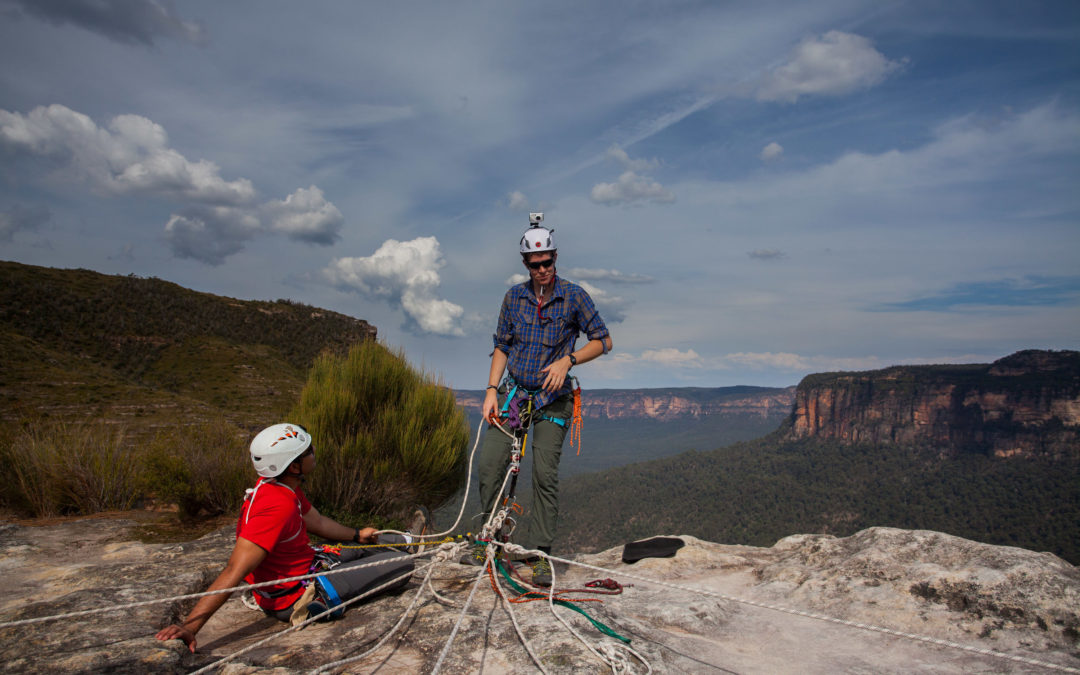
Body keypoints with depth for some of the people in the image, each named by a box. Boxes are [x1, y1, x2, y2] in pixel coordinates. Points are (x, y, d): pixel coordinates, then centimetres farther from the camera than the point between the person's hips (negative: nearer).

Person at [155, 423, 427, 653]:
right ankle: (407, 545, 36)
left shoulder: (283, 486, -4)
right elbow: (234, 572, -37)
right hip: (293, 597, -9)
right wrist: (189, 626, -42)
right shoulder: (278, 506, -36)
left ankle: (405, 540, 60)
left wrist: (357, 534, 27)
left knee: (362, 547, 28)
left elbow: (317, 522, 13)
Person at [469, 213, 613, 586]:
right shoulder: (514, 297, 3)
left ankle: (540, 554, 6)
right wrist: (491, 390, -1)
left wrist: (567, 359, -17)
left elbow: (603, 341, -2)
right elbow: (502, 346, 9)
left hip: (552, 397, -3)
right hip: (514, 390, 3)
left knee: (545, 474, -6)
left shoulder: (574, 296, -6)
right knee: (489, 465, -6)